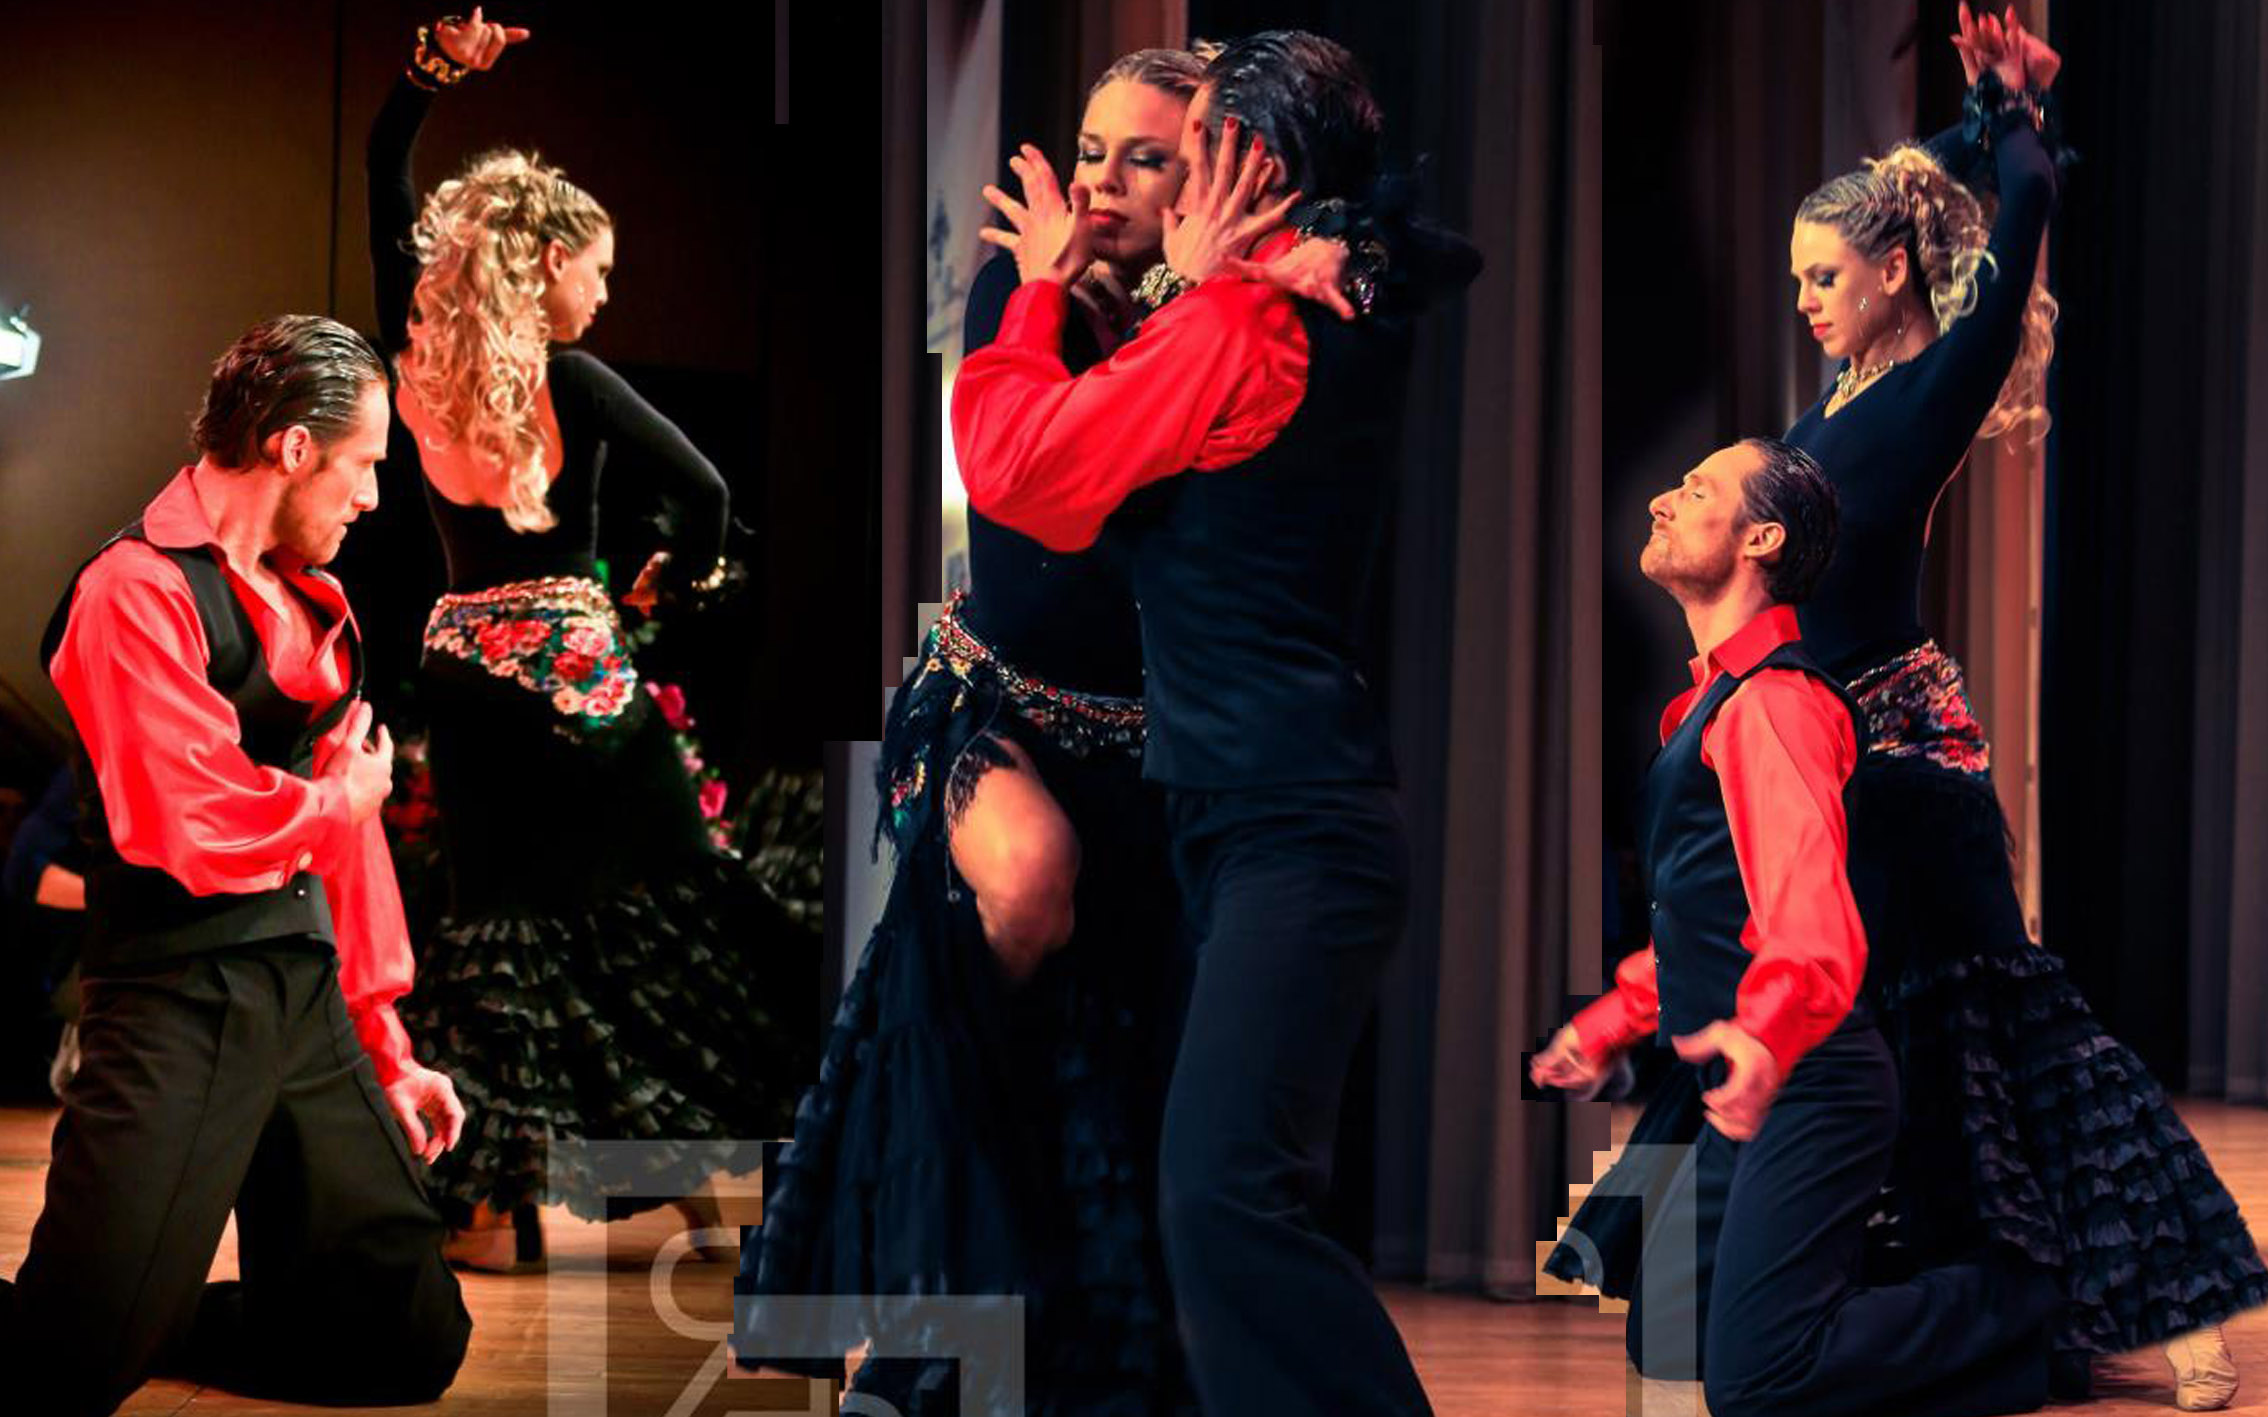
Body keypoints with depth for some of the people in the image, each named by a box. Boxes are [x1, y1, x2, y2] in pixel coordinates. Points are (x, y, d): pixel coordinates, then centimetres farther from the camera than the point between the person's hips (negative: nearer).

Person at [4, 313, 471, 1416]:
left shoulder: (306, 604, 18)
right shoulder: (138, 590, -10)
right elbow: (202, 835, -21)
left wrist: (382, 1048, 21)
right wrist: (339, 796, -2)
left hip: (309, 995, 8)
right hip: (180, 998, -8)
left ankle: (158, 1325, 22)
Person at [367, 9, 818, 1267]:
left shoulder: (420, 360, 2)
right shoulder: (571, 381, -10)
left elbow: (386, 184, 13)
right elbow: (702, 490, -17)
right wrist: (681, 577, 2)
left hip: (465, 665, 5)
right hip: (572, 664, -5)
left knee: (497, 914, 7)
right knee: (663, 903, 7)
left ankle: (494, 1207, 4)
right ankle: (697, 1174, 9)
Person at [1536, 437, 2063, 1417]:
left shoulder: (1770, 702, -16)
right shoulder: (1710, 703, 18)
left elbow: (1811, 912, -32)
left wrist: (1764, 1038, -50)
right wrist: (1606, 1028, 32)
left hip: (1804, 1090, -10)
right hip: (1749, 1094, 10)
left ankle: (2024, 1304, -1)